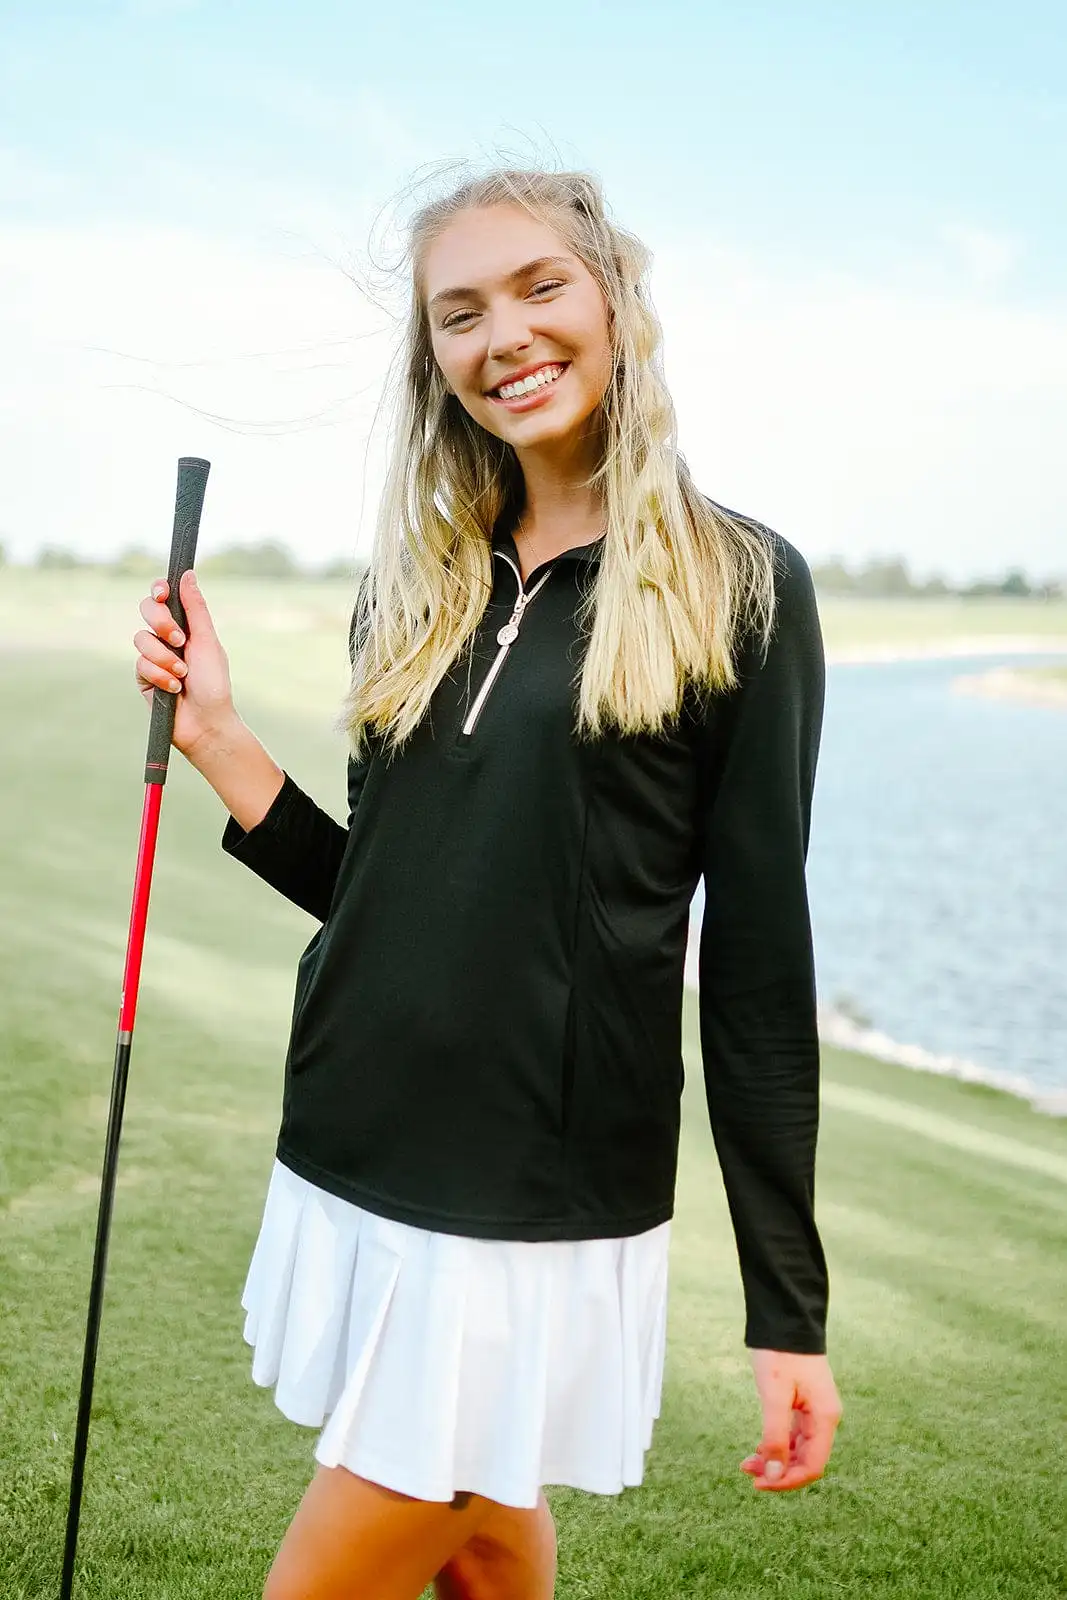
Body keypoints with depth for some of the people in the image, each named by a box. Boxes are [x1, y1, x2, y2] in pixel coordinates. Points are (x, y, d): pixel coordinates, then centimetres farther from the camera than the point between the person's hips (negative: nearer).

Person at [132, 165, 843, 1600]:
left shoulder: (737, 588, -7)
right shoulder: (415, 588, 8)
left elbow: (760, 962, -8)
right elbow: (382, 895, 11)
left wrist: (790, 1312, -7)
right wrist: (217, 739, -2)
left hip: (538, 1202, -5)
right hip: (350, 1171, 5)